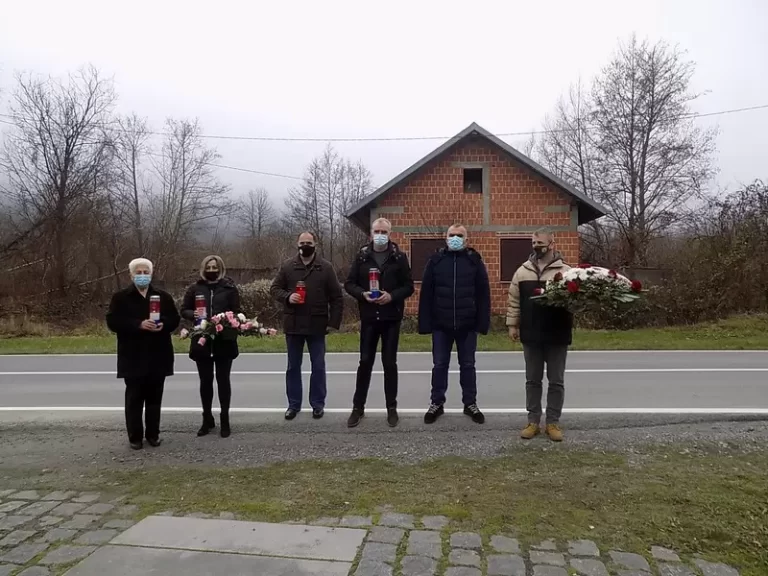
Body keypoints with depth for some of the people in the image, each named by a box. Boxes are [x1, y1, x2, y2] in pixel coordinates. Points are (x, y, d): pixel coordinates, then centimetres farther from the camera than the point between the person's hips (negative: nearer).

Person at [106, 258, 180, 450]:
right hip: (133, 357, -2)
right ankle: (135, 436, 15)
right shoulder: (120, 297, 0)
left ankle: (153, 434, 21)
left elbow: (175, 319, 7)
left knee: (154, 398, 10)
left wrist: (163, 324, -15)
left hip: (157, 357, 2)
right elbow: (112, 322, -9)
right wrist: (138, 325, -22)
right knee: (134, 398, 4)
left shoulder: (164, 297, 8)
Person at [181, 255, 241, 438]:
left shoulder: (229, 288, 1)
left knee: (223, 380, 5)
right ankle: (207, 419, 22)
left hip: (224, 341, -2)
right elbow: (184, 310, 9)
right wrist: (193, 314, -13)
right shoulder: (195, 288, 6)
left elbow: (236, 312, 0)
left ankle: (225, 420, 14)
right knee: (205, 381, 10)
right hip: (202, 342, 2)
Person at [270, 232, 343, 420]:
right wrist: (287, 297, -13)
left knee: (318, 366, 7)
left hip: (317, 325, -1)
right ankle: (293, 404, 22)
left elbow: (337, 297, 0)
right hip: (293, 325, 2)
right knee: (293, 366, 10)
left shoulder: (325, 267, 0)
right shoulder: (287, 266, 4)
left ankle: (318, 404, 19)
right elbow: (274, 288, 8)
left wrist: (334, 322, -6)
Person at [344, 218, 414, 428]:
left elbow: (409, 286, 0)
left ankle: (392, 408, 18)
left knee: (390, 363, 6)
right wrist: (362, 294, -15)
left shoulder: (399, 257, 1)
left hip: (391, 318, -1)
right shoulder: (362, 257, 4)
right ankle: (358, 407, 18)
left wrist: (392, 296, -17)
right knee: (365, 362, 6)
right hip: (369, 318, 1)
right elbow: (349, 283, 5)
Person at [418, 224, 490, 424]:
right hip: (441, 325, 0)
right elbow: (425, 294, 1)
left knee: (467, 365, 11)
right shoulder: (435, 260, 2)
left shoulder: (475, 261, 1)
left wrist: (483, 323, -5)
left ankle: (470, 404, 23)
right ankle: (437, 403, 22)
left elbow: (483, 294, 0)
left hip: (467, 325, 0)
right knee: (439, 365, 9)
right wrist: (425, 323, -4)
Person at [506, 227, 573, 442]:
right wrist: (512, 324, 5)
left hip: (557, 336, -2)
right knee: (532, 380, 11)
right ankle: (533, 422, 21)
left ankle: (553, 422, 19)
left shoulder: (565, 271, -3)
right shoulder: (522, 271, 6)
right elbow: (514, 301, 8)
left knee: (556, 381, 7)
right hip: (531, 335, 2)